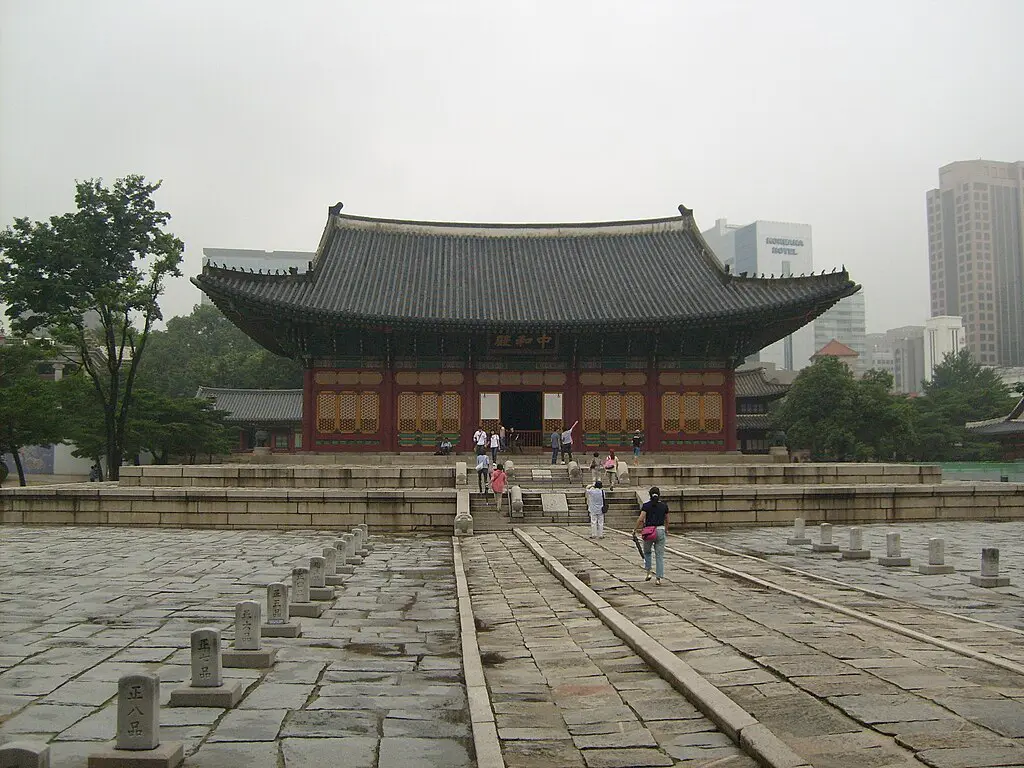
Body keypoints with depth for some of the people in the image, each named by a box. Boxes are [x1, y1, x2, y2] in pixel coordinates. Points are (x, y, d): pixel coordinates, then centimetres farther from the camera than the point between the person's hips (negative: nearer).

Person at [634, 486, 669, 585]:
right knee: (660, 555, 5)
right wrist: (666, 530, 30)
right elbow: (667, 520, 14)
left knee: (647, 552, 23)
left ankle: (648, 573, 12)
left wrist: (635, 529, 1)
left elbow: (641, 519, -12)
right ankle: (658, 578, 0)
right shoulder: (664, 505, 3)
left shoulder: (646, 505, -5)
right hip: (660, 530, 1)